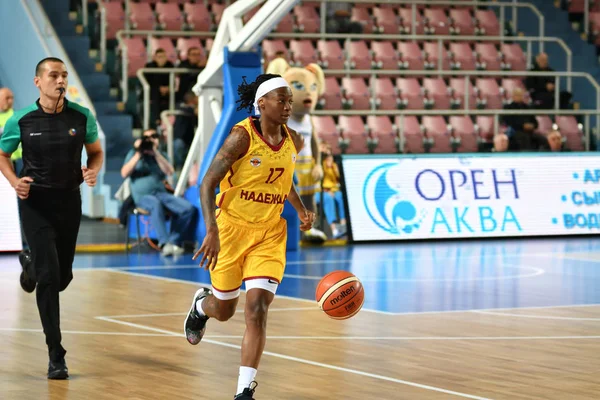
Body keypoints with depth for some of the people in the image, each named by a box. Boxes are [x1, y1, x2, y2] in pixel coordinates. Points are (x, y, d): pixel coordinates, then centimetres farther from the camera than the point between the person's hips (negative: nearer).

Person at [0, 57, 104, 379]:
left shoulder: (82, 117, -4)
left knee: (63, 277, 12)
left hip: (69, 202, 3)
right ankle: (56, 356, -6)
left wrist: (93, 170, -11)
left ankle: (30, 264, 50)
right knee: (49, 277, -12)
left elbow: (96, 151, 11)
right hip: (35, 203, -3)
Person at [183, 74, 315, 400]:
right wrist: (211, 231, -29)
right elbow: (207, 183, -18)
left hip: (269, 233, 3)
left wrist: (302, 211, 5)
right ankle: (201, 305, 53)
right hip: (232, 226, -3)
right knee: (224, 310, 13)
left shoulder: (294, 142, 0)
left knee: (257, 308, -13)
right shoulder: (242, 136, -17)